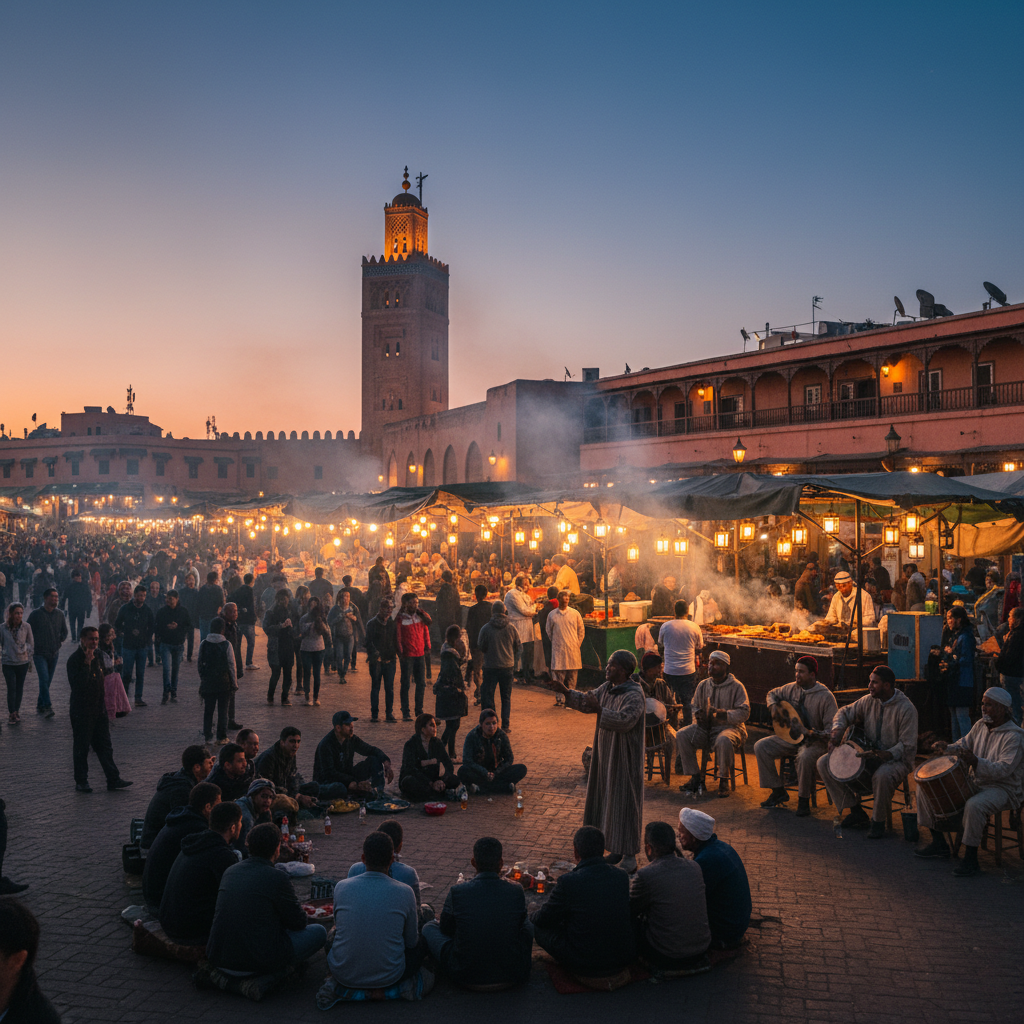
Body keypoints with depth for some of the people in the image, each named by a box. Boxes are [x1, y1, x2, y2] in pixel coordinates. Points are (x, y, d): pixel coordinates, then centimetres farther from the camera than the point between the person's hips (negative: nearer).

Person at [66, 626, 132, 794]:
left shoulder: (98, 657, 9)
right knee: (81, 748, 5)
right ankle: (81, 781, 16)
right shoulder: (75, 660, -14)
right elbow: (78, 684, -27)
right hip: (81, 711, -7)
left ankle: (113, 780, 11)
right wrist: (87, 663, -28)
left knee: (104, 746, 8)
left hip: (99, 710, 7)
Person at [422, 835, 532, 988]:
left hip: (464, 975, -1)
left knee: (429, 928, 20)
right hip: (513, 975, 1)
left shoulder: (456, 892, -15)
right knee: (529, 925, 28)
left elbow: (446, 929, 3)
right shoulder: (517, 892, -12)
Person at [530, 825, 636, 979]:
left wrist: (531, 919, 22)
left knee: (537, 926, 13)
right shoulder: (622, 877, -3)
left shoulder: (568, 881, -19)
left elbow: (543, 919, -4)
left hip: (584, 966, -6)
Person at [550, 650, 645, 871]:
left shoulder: (634, 695, -20)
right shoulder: (607, 688, 6)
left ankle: (630, 856, 6)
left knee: (624, 802, -2)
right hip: (606, 755, 9)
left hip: (624, 760, -9)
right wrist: (565, 691, 5)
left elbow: (625, 720, -33)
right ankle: (616, 848, 27)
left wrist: (598, 710, -38)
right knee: (607, 800, 14)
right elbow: (586, 701, 17)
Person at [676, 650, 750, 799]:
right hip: (706, 727, 5)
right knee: (681, 735, -19)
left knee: (724, 740, -40)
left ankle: (723, 781, -20)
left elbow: (744, 713, -11)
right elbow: (694, 706, 22)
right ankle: (695, 777, -11)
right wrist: (698, 715, -3)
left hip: (730, 727, -5)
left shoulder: (736, 686, -4)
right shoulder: (703, 685, 10)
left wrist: (724, 714, -26)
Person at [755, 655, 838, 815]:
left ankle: (804, 800, -16)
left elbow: (832, 727, -17)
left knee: (805, 757, -39)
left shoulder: (825, 696, -14)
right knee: (760, 746, -11)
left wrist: (819, 735, -37)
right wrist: (773, 706, -1)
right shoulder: (792, 688, 3)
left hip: (813, 741, -6)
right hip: (790, 736, 6)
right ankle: (778, 791, 0)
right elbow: (772, 694, 21)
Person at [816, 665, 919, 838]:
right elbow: (845, 712, 13)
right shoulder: (869, 701, 1)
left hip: (896, 759, -7)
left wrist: (885, 755, -34)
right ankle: (856, 811, 1)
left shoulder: (906, 709, -16)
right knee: (824, 763, -6)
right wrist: (837, 730, -9)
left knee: (882, 776, -43)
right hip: (867, 754, 7)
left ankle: (878, 821, -15)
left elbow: (907, 747, -18)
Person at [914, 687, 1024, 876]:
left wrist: (975, 761, -41)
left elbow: (1003, 769, -27)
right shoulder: (981, 725, 7)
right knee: (925, 786, 1)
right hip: (974, 781, 8)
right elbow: (965, 744, 17)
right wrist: (947, 749, -5)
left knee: (974, 805, -41)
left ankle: (971, 859, -24)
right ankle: (938, 842, 9)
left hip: (1002, 788, -8)